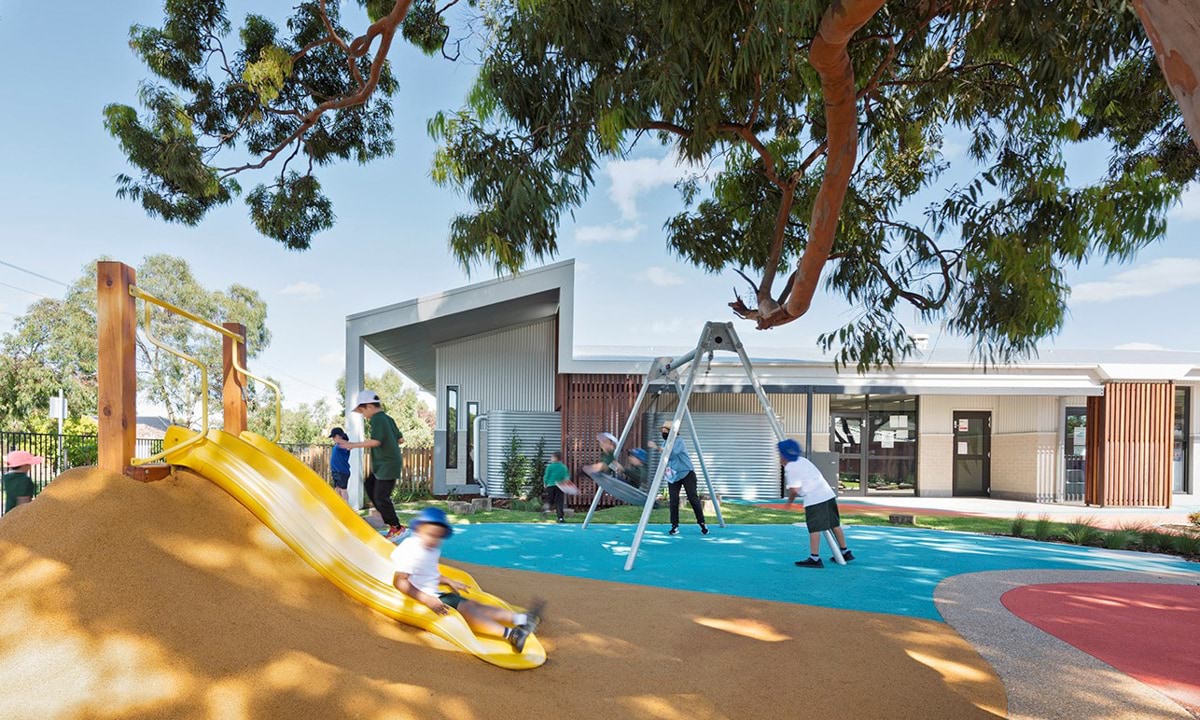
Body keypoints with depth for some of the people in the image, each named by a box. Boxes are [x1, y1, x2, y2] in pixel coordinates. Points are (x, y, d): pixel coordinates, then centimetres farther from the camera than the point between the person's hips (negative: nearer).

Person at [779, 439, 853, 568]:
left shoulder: (790, 468, -8)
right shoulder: (802, 460, 17)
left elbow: (795, 489, -14)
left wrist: (790, 500, 5)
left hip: (814, 498, -9)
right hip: (828, 494, 9)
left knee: (814, 528, -7)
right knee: (835, 524, 17)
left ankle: (814, 558, -9)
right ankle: (845, 552, 26)